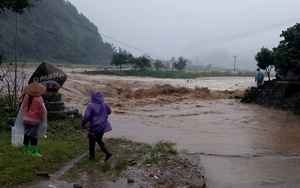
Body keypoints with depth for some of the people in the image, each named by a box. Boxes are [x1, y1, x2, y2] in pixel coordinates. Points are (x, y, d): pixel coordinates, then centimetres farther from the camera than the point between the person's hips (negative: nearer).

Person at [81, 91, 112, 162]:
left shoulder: (91, 106, -22)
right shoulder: (104, 105, -6)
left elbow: (86, 116, -22)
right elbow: (109, 111, 12)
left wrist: (82, 124, -6)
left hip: (94, 127, -5)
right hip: (103, 126, 5)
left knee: (92, 141, 16)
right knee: (99, 140, 22)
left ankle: (92, 156, 25)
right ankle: (107, 153, 9)